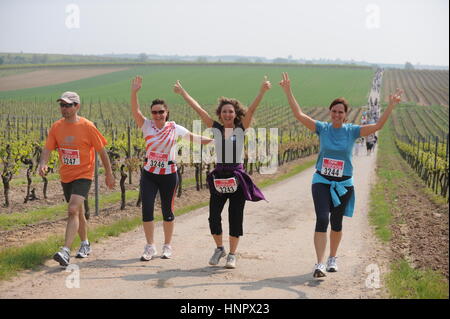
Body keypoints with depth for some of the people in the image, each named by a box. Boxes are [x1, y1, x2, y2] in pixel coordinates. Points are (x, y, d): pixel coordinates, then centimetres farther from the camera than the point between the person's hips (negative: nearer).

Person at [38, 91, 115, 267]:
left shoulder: (87, 126, -12)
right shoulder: (56, 127, 0)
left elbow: (102, 151, -4)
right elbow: (47, 148, -4)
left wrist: (109, 174, 1)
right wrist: (43, 164, -25)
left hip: (83, 175, -6)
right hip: (66, 176, 6)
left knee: (73, 210, -22)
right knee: (78, 212, 19)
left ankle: (65, 251, -30)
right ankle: (85, 244, 38)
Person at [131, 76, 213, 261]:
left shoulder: (174, 128, -1)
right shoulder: (147, 126, -3)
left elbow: (193, 137, 12)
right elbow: (135, 111, -17)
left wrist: (212, 139, 8)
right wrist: (134, 92, -31)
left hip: (169, 174, 0)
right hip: (149, 174, 0)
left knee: (167, 211, 8)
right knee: (147, 210, -4)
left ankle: (167, 246, 23)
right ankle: (150, 247, 9)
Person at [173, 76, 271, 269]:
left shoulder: (241, 129, 1)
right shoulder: (215, 128, 4)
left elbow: (251, 109, -12)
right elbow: (198, 109, 3)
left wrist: (262, 91, -23)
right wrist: (182, 92, 2)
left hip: (237, 176, -1)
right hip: (219, 176, 1)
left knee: (235, 217, 2)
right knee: (213, 216, 0)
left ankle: (232, 254, 16)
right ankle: (219, 248, 24)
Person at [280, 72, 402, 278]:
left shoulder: (352, 131, -2)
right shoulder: (322, 128, -2)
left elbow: (377, 126, -11)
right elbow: (299, 115, -9)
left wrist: (391, 107, -19)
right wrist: (288, 92, -16)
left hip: (343, 184, 1)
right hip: (321, 181, -1)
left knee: (336, 223, 11)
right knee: (322, 220, -15)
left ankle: (332, 258, 32)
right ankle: (320, 264, -18)